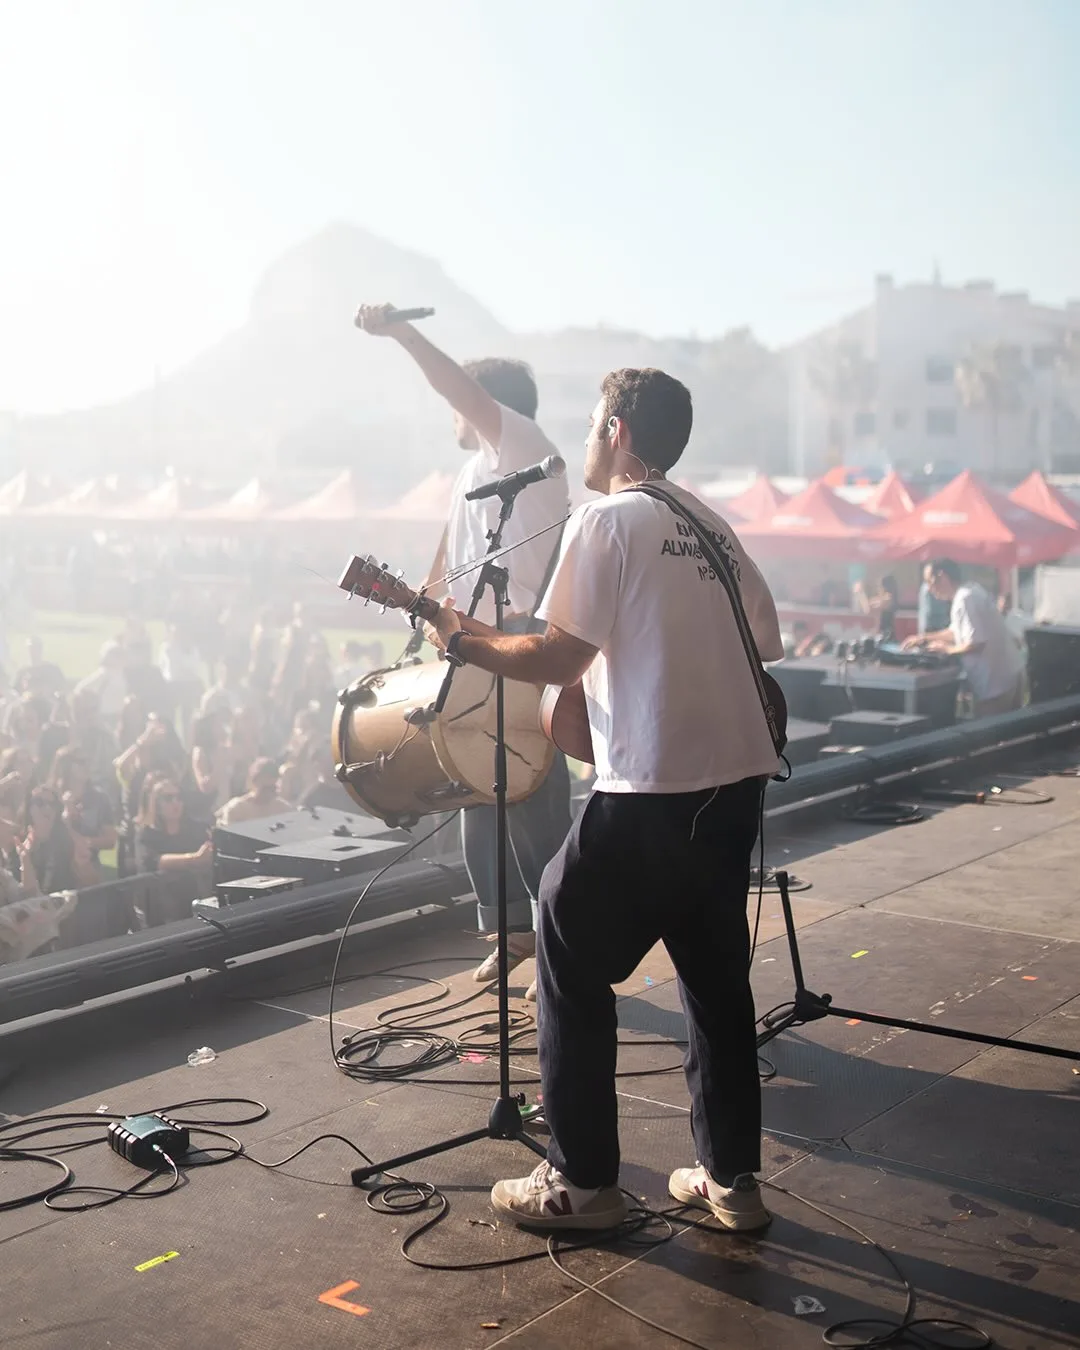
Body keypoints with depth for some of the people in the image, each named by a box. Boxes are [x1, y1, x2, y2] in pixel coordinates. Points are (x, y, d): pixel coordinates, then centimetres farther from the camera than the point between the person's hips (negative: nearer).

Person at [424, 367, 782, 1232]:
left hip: (651, 794, -8)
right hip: (738, 779, 8)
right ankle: (732, 1179, 24)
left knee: (573, 966, 6)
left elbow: (562, 656, -13)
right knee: (716, 976, 17)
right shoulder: (711, 523, 15)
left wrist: (464, 641, 1)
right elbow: (765, 643, 18)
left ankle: (583, 1184, 13)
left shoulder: (608, 519, -7)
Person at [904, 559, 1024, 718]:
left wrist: (948, 649, -9)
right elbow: (958, 631, 25)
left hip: (997, 678, -10)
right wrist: (925, 639, 22)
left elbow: (976, 642, -25)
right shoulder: (970, 591, 12)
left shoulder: (965, 599, -20)